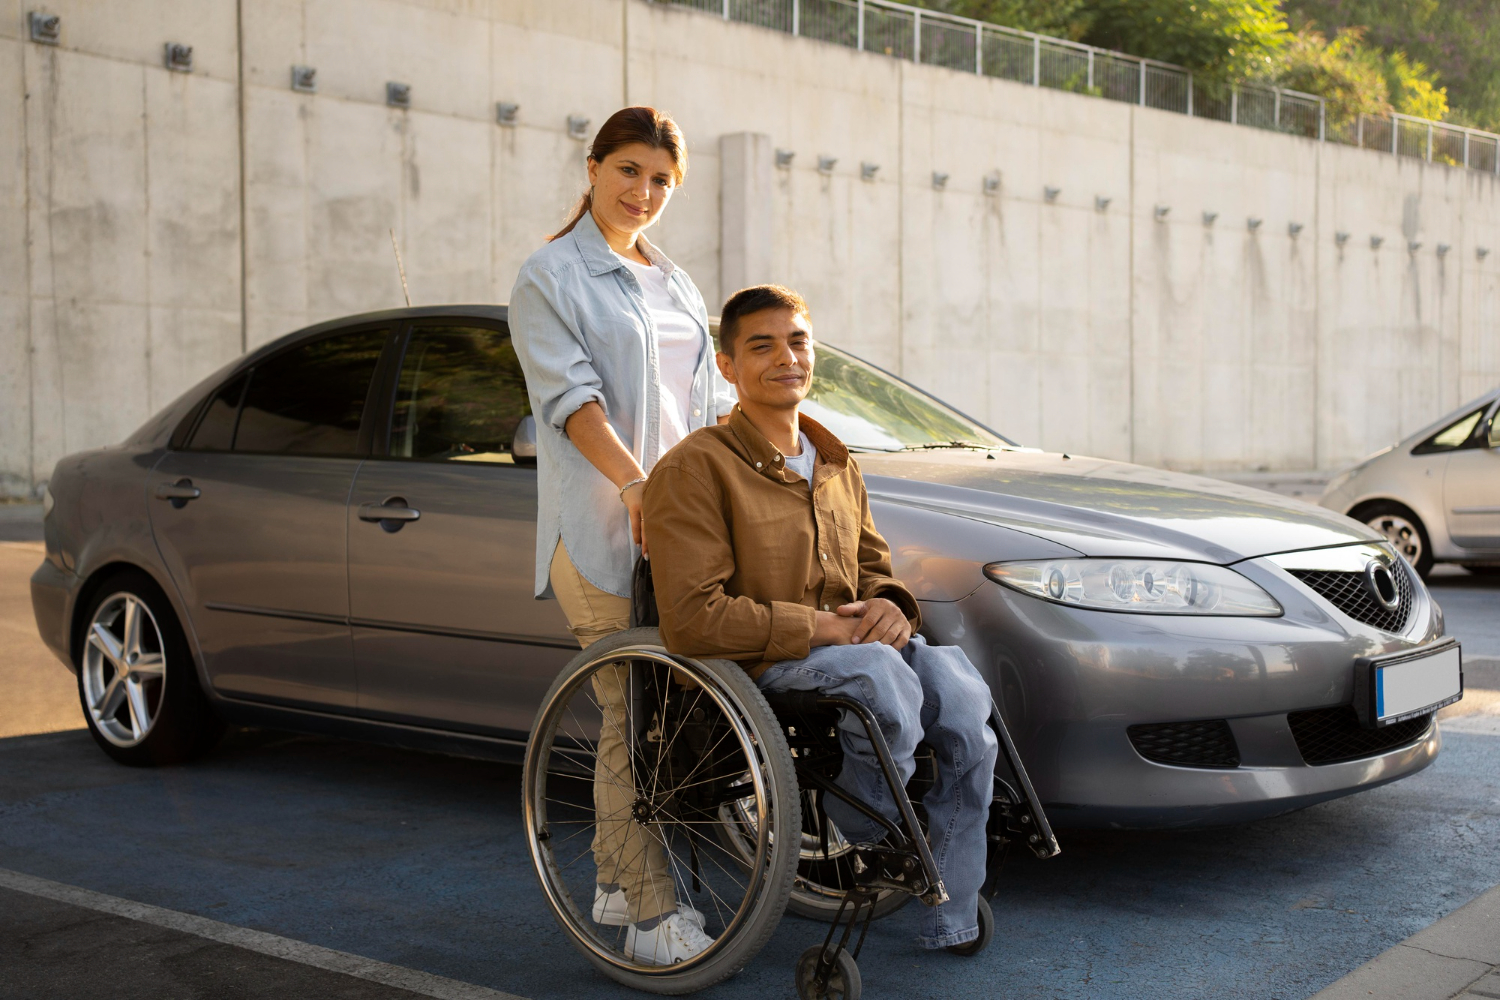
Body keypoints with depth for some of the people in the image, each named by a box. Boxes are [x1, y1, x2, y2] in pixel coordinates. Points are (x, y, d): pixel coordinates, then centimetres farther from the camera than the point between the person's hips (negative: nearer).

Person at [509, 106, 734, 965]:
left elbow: (712, 393, 20)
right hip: (602, 526, -6)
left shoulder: (676, 283, 22)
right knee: (635, 716, -9)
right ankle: (653, 912, -6)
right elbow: (571, 395, -11)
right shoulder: (551, 277, 1)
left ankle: (616, 883, 20)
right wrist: (637, 486, -24)